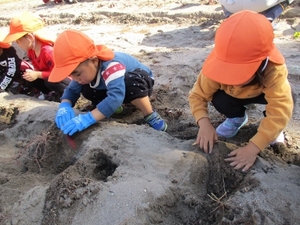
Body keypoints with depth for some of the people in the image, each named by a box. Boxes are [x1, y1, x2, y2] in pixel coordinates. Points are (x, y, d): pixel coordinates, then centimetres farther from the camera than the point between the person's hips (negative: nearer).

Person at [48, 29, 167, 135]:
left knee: (130, 83, -42)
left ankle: (152, 117, -22)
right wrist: (65, 106, -34)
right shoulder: (85, 67, -17)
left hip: (141, 83, -7)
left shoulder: (112, 66, -42)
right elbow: (72, 90, -11)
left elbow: (116, 96, -54)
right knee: (87, 90, -15)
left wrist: (89, 118, -59)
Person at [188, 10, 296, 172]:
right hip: (233, 95, 2)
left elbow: (280, 111, -49)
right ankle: (237, 118, 6)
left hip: (263, 92, -1)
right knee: (219, 100, -31)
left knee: (286, 99, -32)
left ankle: (272, 128, 2)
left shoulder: (274, 71, -43)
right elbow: (197, 95, -29)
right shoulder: (217, 67, -37)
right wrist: (204, 123, -47)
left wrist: (253, 148, -55)